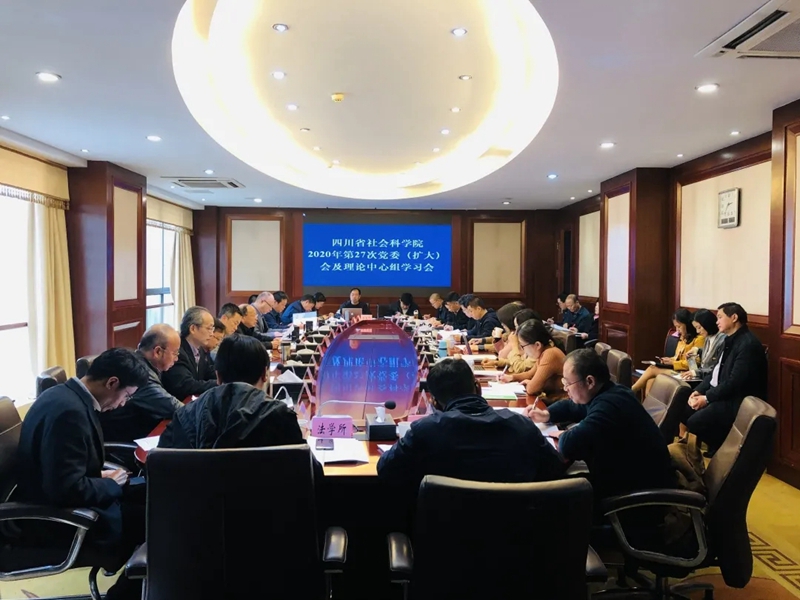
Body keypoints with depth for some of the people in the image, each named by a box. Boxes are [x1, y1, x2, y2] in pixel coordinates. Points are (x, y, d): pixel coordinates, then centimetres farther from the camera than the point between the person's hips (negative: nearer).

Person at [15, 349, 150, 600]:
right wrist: (111, 484, -13)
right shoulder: (70, 411, -28)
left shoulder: (65, 395, 3)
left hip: (53, 500, 10)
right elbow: (68, 490, -29)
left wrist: (101, 476, 3)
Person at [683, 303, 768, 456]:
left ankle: (722, 449, 2)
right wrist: (699, 391, -1)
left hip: (738, 400, -10)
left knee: (695, 422, -23)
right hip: (721, 393, 10)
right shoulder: (730, 340, 11)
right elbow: (716, 370, 14)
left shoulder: (748, 344, -20)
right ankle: (715, 445, 13)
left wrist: (707, 398, -19)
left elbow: (735, 382, -24)